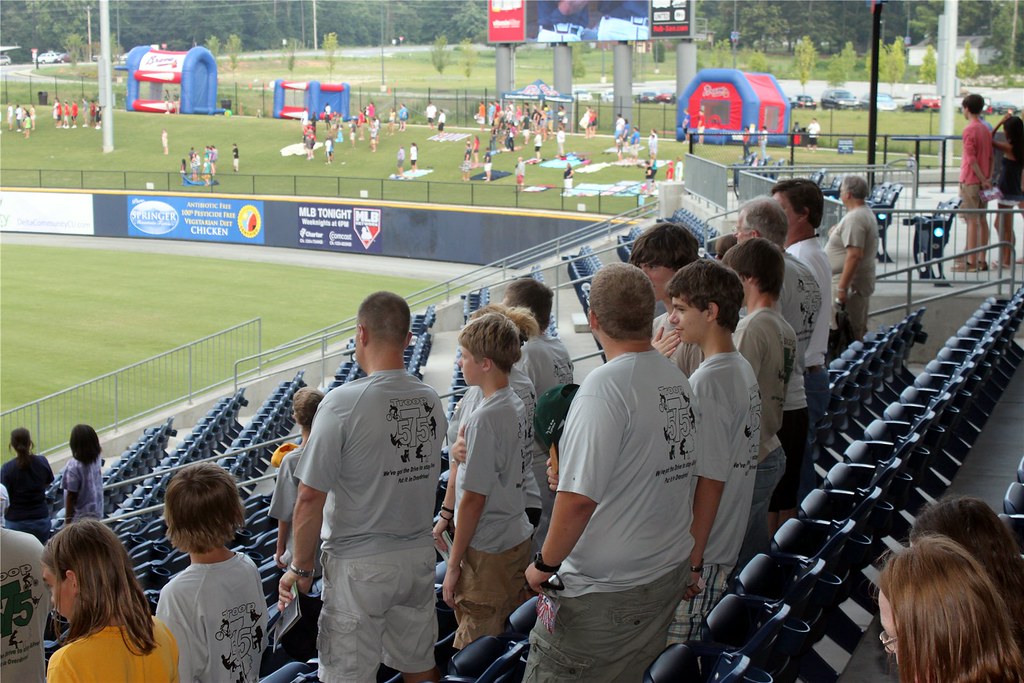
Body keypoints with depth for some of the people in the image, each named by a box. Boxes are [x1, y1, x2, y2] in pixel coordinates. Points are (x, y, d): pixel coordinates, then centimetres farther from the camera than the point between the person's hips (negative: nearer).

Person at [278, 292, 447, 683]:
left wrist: (300, 569, -7)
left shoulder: (342, 403, -18)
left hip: (359, 565, -6)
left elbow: (311, 499, -17)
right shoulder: (431, 401, 1)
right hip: (419, 555, 6)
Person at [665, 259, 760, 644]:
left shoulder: (709, 382, -20)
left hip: (700, 553, -10)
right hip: (726, 544, 10)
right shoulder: (742, 369, 10)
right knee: (685, 649, 17)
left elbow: (711, 480, -21)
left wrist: (691, 560, -17)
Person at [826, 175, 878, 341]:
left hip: (850, 284, -11)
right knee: (860, 331, 17)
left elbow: (854, 255, -27)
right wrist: (837, 233, 17)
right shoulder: (867, 212, 13)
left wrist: (842, 288, -26)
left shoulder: (854, 218, -20)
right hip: (863, 282, 11)